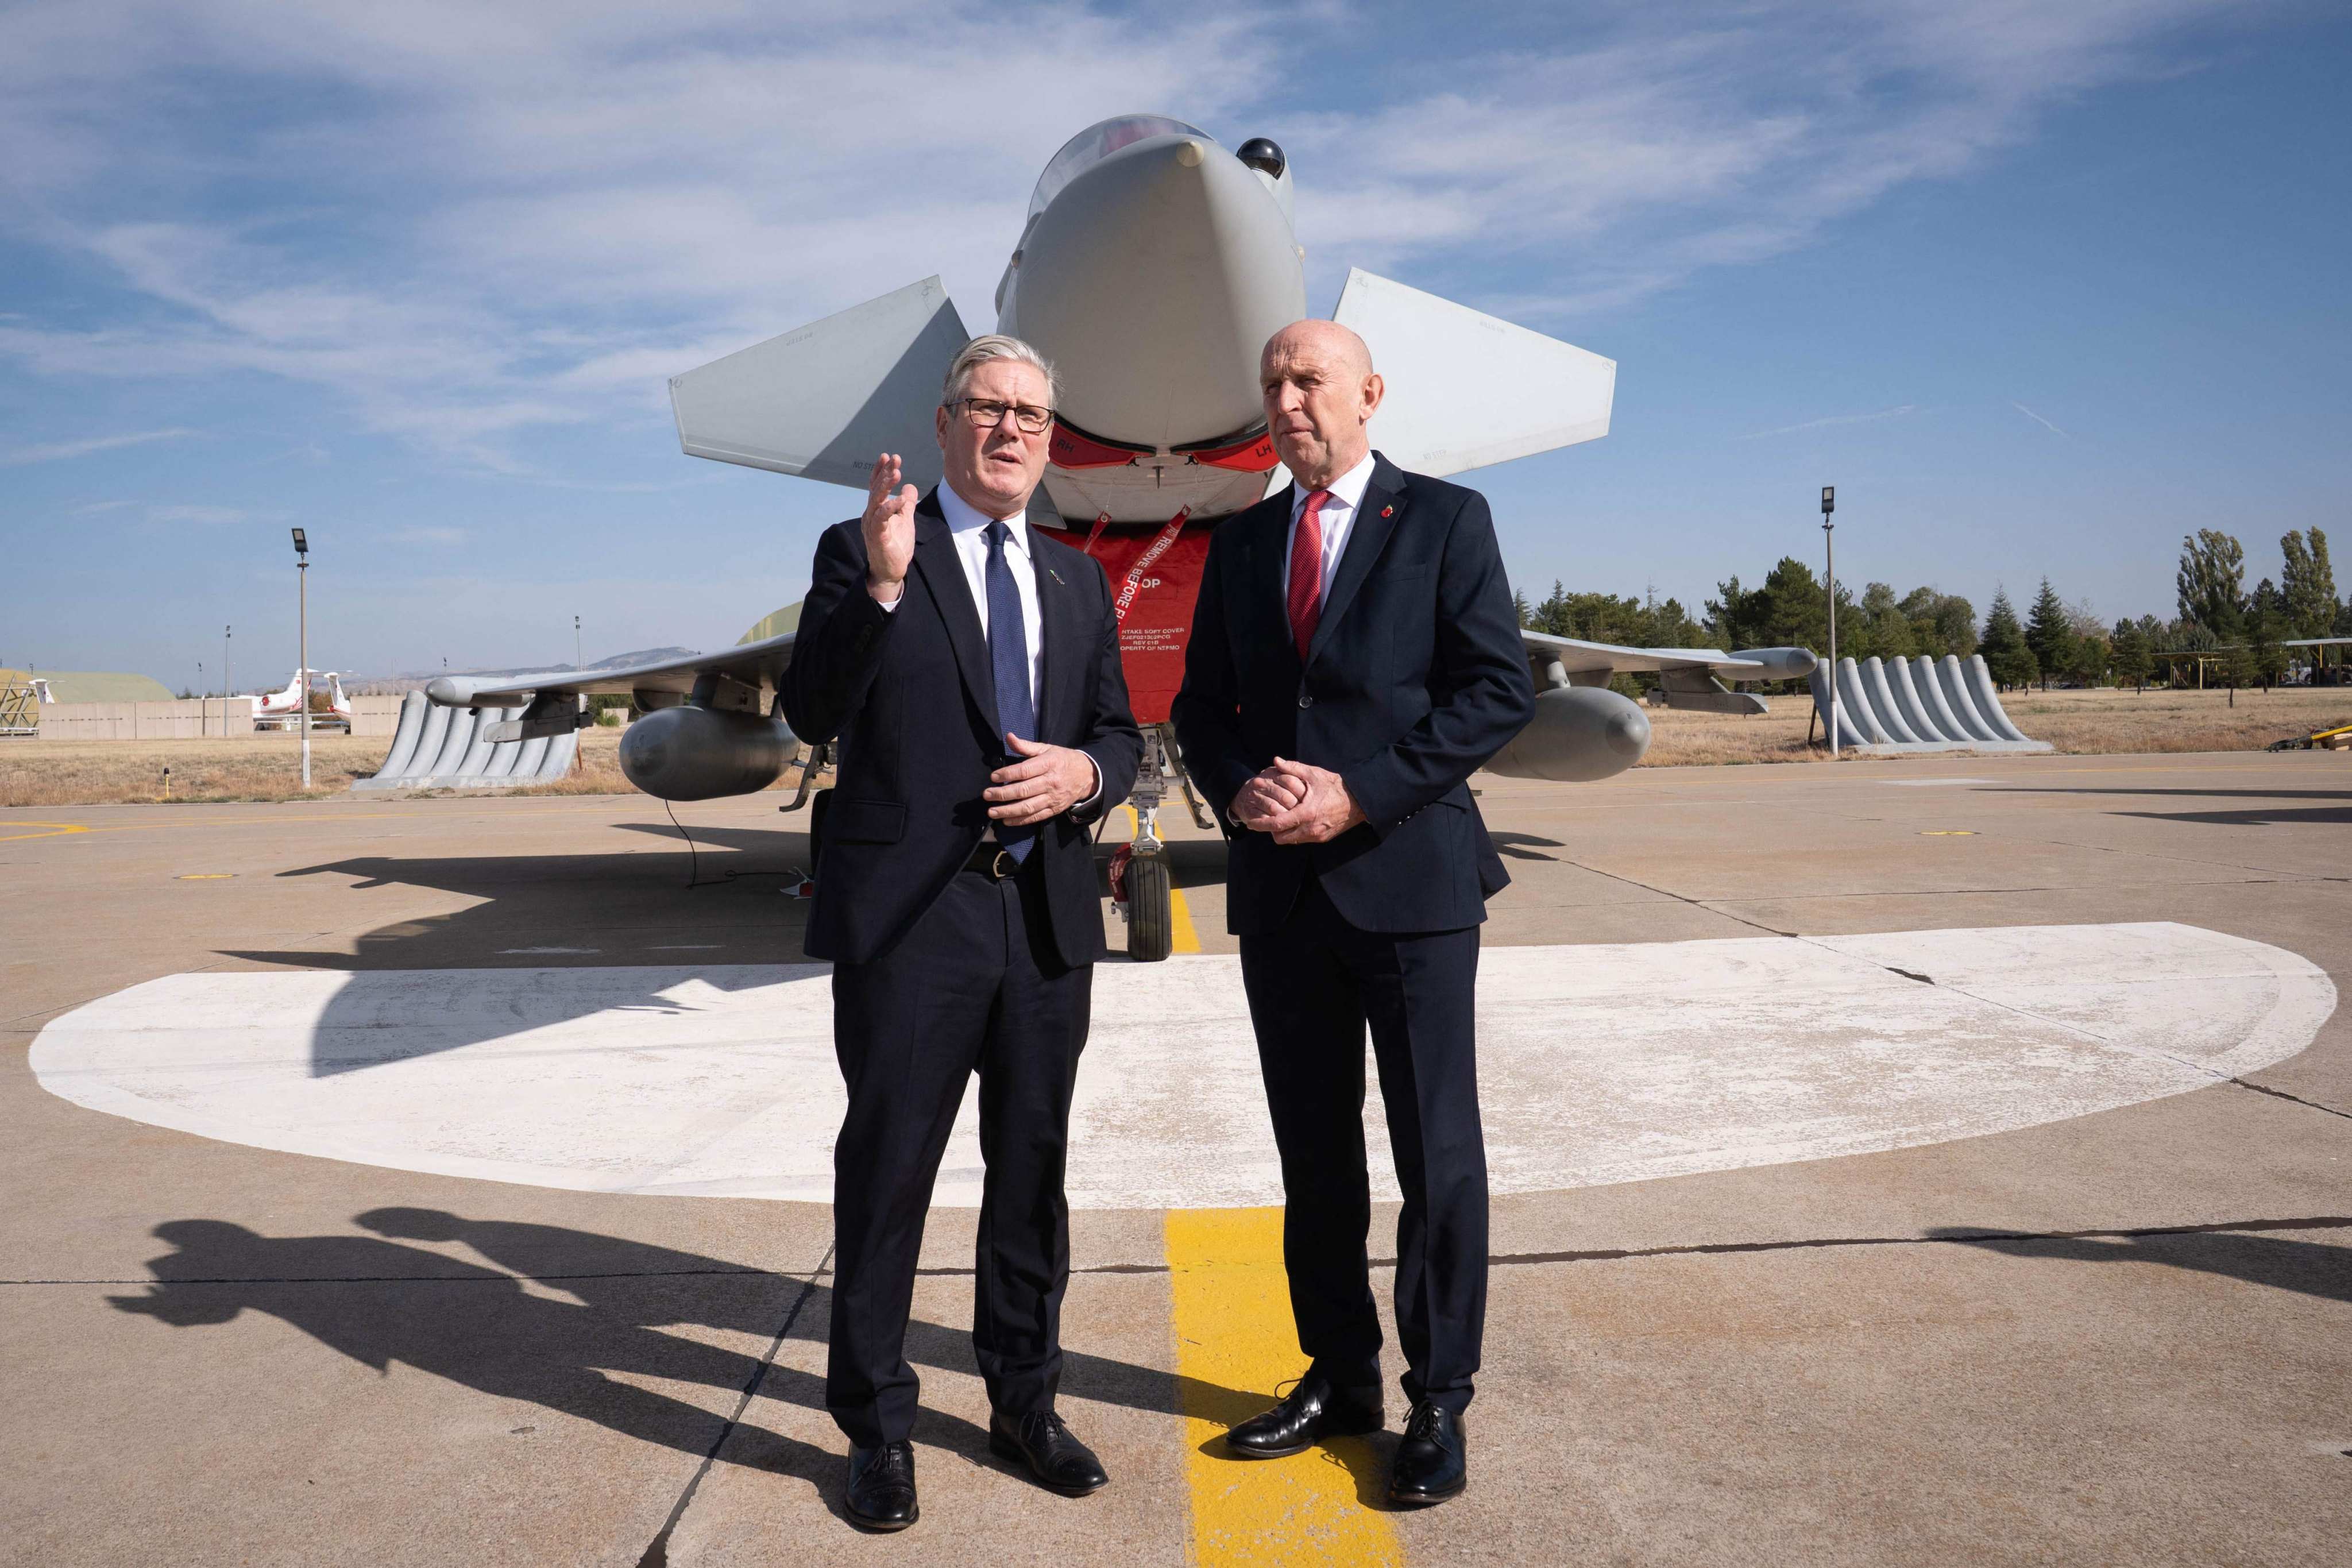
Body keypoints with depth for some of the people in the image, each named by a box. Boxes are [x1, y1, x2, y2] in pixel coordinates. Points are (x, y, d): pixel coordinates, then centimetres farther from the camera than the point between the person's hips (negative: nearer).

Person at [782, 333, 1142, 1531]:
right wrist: (881, 585, -25)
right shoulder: (862, 554, 0)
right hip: (909, 917, -4)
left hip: (1048, 919, 5)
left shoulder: (1077, 579, 15)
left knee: (1033, 1170, 15)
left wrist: (1083, 773, -6)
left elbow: (1121, 732, 17)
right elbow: (810, 715, -12)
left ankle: (1023, 1401, 32)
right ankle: (877, 1428, 22)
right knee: (887, 1173, 4)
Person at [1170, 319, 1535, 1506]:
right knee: (1313, 1156, 13)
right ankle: (1338, 1377, 27)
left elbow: (1500, 688, -7)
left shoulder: (1445, 519, 1)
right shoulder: (1240, 542, 14)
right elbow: (1200, 702, 15)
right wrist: (1238, 791, -7)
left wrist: (1360, 793, -15)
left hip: (1407, 876, -4)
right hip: (1279, 886, 5)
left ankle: (1438, 1403, 17)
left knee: (1438, 1160, 2)